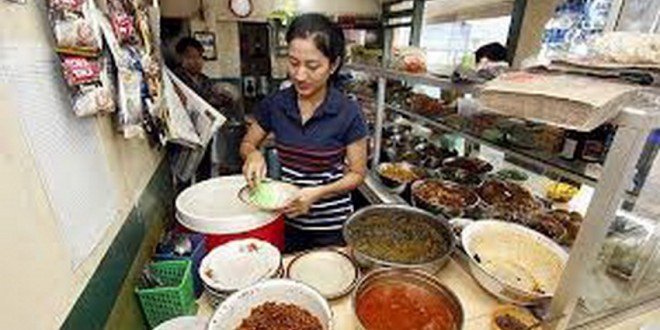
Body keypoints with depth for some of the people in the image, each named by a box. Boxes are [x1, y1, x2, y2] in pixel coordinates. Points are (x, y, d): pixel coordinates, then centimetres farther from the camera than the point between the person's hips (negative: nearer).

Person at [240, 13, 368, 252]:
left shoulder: (348, 113, -17)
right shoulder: (275, 104, -8)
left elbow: (357, 173, -9)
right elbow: (247, 144, 6)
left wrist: (319, 192, -25)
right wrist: (254, 154, -17)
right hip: (287, 218, 3)